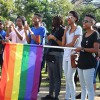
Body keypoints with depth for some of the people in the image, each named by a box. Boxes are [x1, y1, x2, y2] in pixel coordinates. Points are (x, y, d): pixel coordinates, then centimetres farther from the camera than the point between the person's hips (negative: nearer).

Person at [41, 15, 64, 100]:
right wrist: (49, 38, 8)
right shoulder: (53, 30, 16)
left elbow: (63, 44, -15)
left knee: (56, 77, -6)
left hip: (57, 54, -8)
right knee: (51, 76, 12)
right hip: (50, 53, 9)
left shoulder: (62, 30, -7)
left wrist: (54, 38, -17)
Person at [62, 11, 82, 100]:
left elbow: (73, 43, -12)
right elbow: (63, 43, 3)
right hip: (66, 55, 7)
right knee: (67, 78, 10)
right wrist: (65, 31, 2)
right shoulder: (67, 29, 12)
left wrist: (65, 45, 4)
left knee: (70, 78, -8)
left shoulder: (78, 28, -6)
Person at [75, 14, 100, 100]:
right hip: (81, 63, 8)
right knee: (83, 87, 14)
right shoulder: (84, 34, 15)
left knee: (89, 87, -5)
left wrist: (82, 49, -17)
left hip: (89, 64, -8)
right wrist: (78, 51, 9)